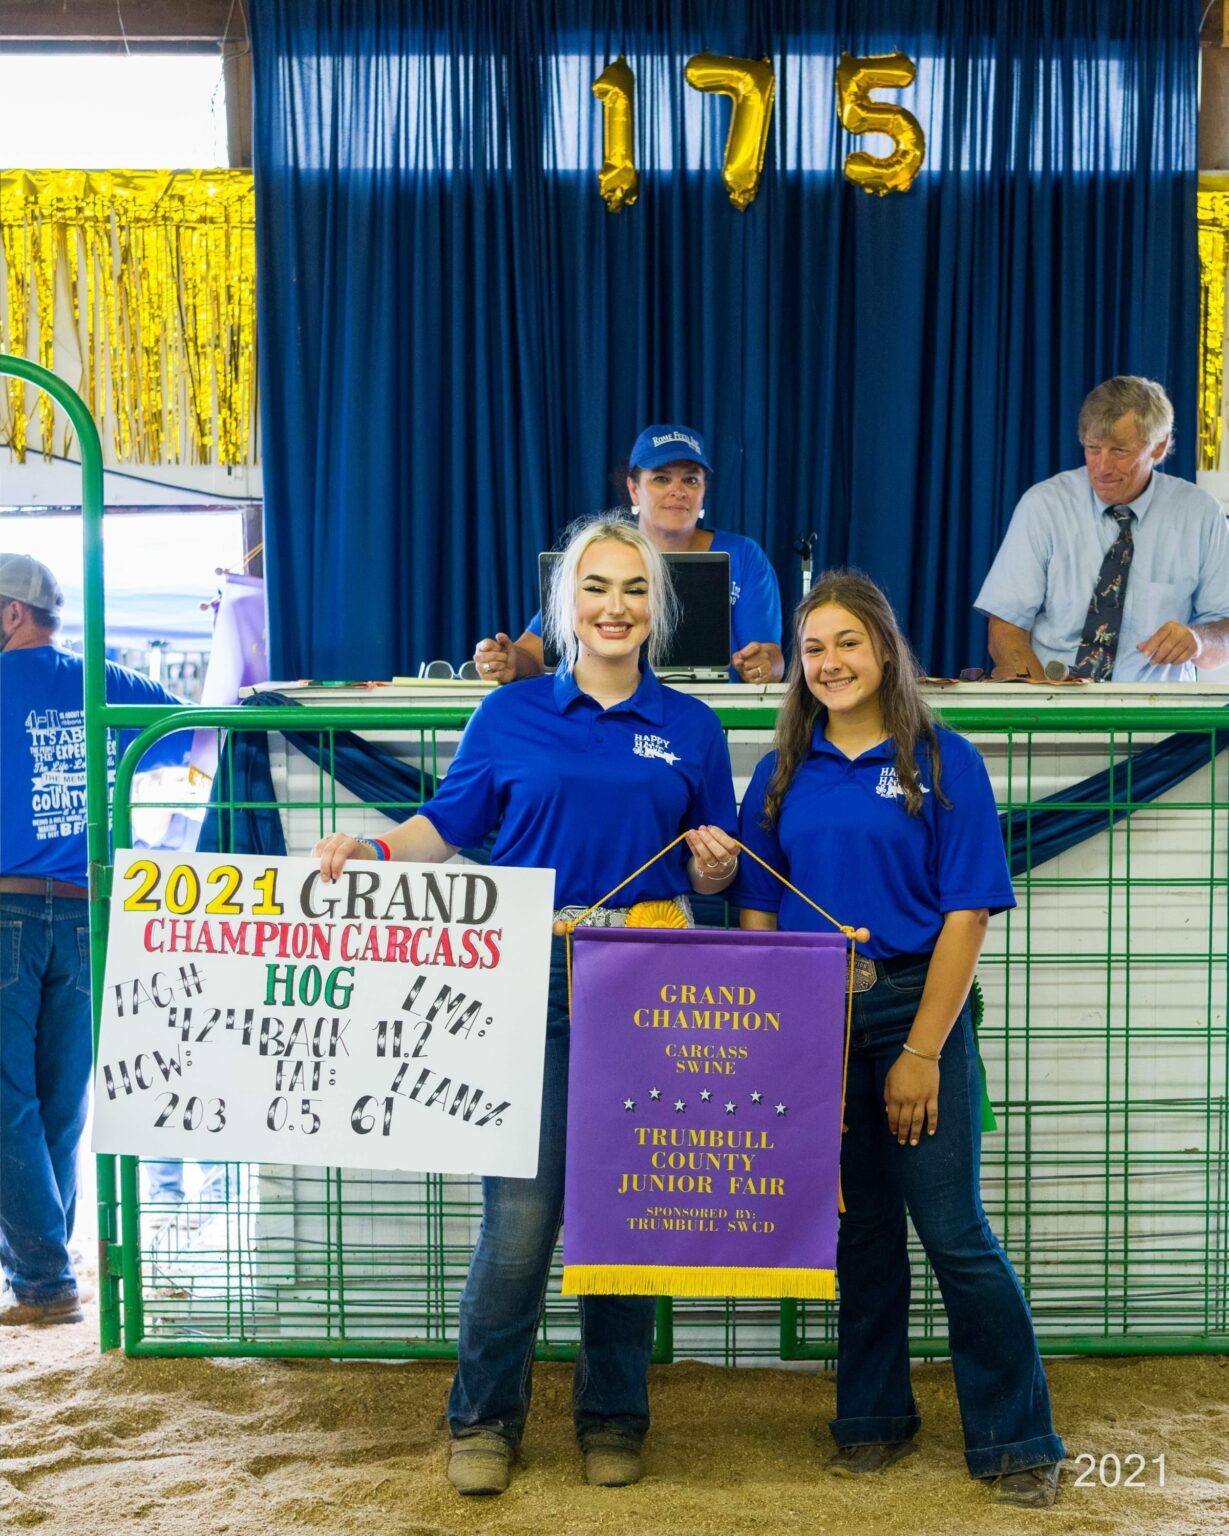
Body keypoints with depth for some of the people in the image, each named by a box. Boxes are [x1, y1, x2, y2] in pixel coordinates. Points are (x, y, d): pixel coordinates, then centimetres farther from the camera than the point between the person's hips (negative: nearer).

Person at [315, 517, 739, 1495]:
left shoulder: (690, 727, 10)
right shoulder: (511, 715, 7)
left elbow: (713, 879, 13)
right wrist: (370, 850, -10)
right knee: (520, 1207, -5)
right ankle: (485, 1419, 15)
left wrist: (716, 864, -9)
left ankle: (614, 1420, 24)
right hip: (532, 976, -1)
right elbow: (448, 824, 7)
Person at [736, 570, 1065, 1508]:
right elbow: (758, 912, 9)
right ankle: (874, 1420, 28)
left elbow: (967, 914, -8)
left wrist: (922, 1050, -13)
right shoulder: (786, 773, 8)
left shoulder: (942, 763, -3)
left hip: (915, 1010, -3)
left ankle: (1020, 1442, 11)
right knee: (859, 1226, 13)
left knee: (956, 1231, -3)